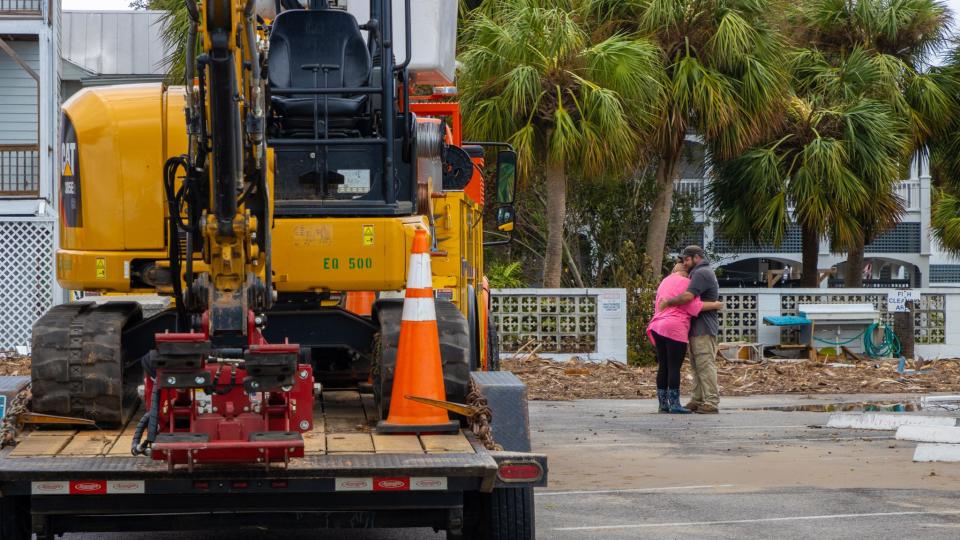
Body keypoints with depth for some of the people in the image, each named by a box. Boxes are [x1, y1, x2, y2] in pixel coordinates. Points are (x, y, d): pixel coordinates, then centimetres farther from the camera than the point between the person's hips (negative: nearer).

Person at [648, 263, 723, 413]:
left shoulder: (664, 282, 21)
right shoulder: (686, 283, -4)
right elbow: (694, 306, -11)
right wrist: (714, 305, -4)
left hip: (658, 327, 8)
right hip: (675, 328, -8)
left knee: (663, 366, 8)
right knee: (674, 367, -8)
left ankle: (663, 404, 8)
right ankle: (674, 405, -11)